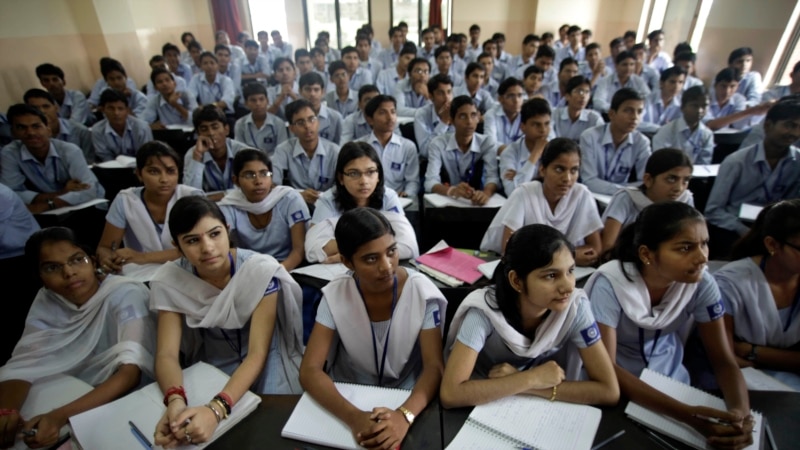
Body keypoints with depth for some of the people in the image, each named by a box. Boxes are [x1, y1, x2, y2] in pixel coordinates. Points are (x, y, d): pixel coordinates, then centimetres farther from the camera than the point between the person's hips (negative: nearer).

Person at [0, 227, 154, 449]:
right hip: (80, 398, 5)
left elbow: (131, 371, -26)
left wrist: (60, 417, -35)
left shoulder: (125, 294, -19)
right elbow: (21, 367, -9)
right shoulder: (45, 303, -1)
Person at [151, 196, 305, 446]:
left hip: (265, 367, -2)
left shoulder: (261, 270, -24)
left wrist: (216, 408, -38)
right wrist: (175, 401, -37)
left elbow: (257, 354, -24)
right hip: (212, 370, 2)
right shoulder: (169, 280, -13)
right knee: (186, 427, -20)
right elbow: (167, 354, -17)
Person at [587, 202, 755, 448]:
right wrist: (687, 413, -36)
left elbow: (724, 361, -9)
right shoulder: (610, 284, -28)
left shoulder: (702, 283, -15)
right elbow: (605, 368, -28)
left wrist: (741, 412, -28)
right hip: (616, 386, -3)